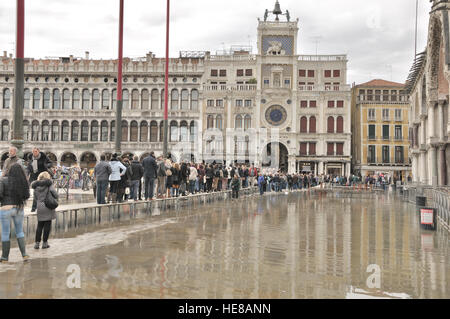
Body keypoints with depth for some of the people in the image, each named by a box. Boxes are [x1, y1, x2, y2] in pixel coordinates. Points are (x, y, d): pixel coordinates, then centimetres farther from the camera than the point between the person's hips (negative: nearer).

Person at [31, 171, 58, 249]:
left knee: (40, 225, 12)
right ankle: (45, 243, 7)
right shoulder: (49, 184, -8)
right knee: (47, 225, 4)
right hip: (48, 207, -4)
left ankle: (37, 242, 12)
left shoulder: (36, 186, 8)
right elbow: (54, 192, -17)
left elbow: (36, 197, 13)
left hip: (39, 207, 4)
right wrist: (56, 199, 1)